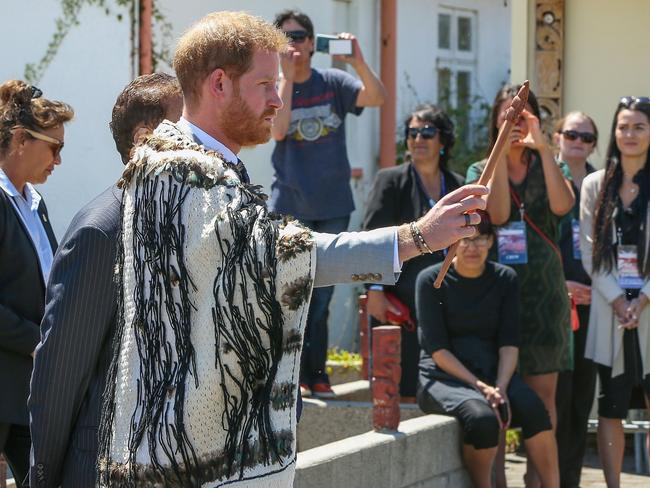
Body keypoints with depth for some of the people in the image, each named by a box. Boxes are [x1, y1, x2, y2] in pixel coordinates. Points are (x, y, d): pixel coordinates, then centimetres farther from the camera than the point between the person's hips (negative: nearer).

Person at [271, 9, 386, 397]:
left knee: (320, 298, 7)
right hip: (289, 207, -1)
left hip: (333, 206, 2)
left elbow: (377, 98, -11)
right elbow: (278, 130, -17)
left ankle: (314, 375, 14)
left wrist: (358, 61, -26)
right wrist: (287, 76, -16)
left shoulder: (333, 83, 3)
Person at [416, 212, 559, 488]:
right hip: (443, 377, -3)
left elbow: (509, 343, 3)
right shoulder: (432, 281, -3)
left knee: (533, 410, -28)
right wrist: (479, 386, -18)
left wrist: (500, 386, -15)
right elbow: (437, 349, -8)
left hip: (492, 372, 3)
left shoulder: (505, 279, 8)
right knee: (482, 418, -34)